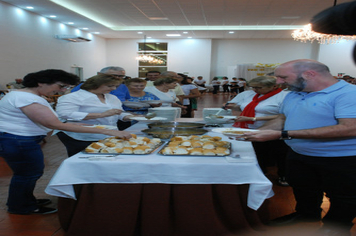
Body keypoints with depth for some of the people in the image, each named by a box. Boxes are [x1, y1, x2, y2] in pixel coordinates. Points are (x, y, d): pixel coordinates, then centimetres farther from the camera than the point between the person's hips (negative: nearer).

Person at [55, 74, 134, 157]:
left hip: (108, 138, 6)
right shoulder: (72, 97, -9)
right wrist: (101, 115, -27)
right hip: (83, 140, -6)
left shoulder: (113, 98, 13)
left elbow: (120, 115, 23)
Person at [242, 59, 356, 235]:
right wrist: (259, 132, -10)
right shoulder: (293, 95, 3)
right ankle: (306, 214, 49)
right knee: (302, 191, 22)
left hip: (342, 159, -6)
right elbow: (282, 119, 12)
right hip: (299, 155, 7)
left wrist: (283, 134, -35)